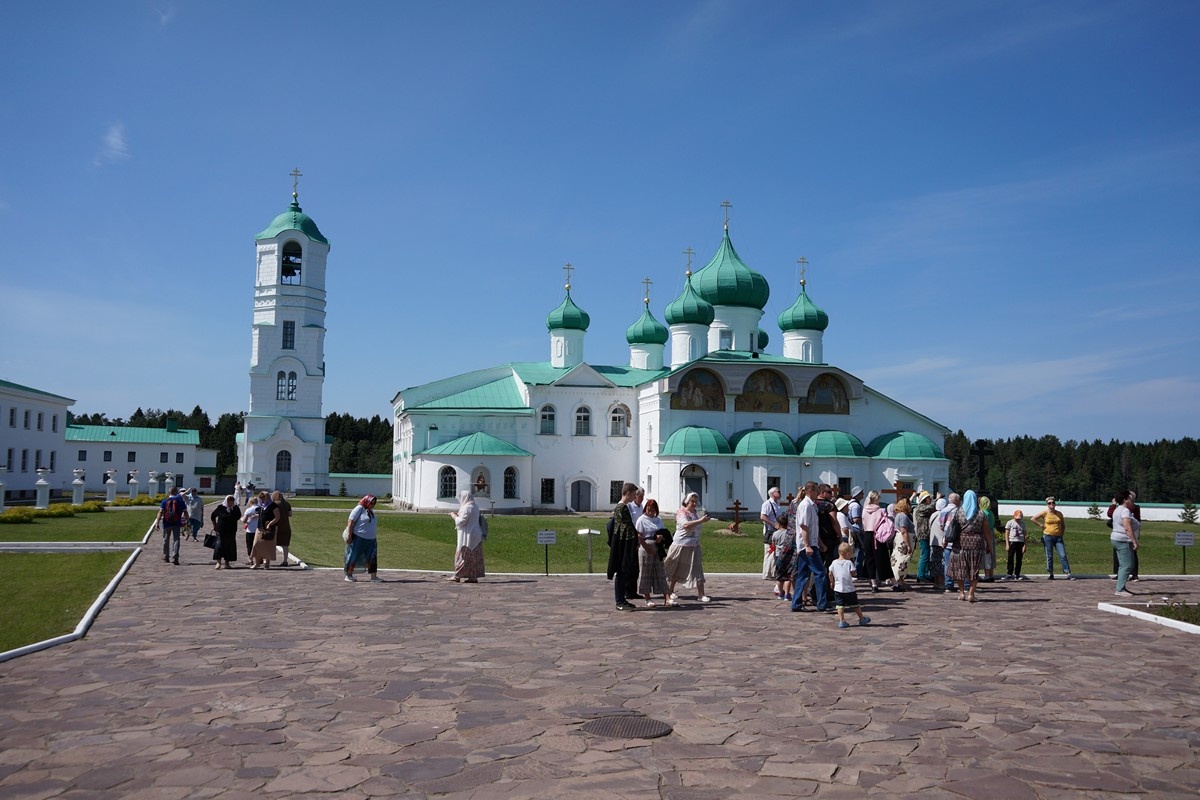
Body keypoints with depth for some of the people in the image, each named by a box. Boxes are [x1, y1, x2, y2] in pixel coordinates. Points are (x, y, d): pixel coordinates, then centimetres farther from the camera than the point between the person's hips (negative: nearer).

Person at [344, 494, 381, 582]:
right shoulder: (359, 509, -8)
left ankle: (373, 577, 4)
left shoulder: (371, 511, 16)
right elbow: (351, 522, -12)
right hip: (358, 539, -7)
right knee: (353, 557, 3)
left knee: (372, 558, 2)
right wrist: (349, 536, -16)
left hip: (371, 540, 7)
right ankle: (349, 575, 16)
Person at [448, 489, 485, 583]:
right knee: (474, 557, 8)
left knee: (462, 555, 0)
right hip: (475, 535, 9)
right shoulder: (475, 506, 11)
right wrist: (458, 515, 16)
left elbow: (461, 521, -17)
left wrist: (454, 516, -1)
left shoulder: (467, 507, -17)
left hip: (467, 536, -9)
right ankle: (473, 577, 10)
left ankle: (457, 576, 7)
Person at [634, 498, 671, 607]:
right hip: (646, 549, -5)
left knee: (661, 573, 2)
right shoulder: (642, 520, -5)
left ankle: (667, 598, 1)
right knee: (645, 574, 2)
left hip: (657, 550, 5)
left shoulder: (658, 519, 12)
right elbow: (639, 537, -10)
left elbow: (664, 532, 16)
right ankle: (648, 599, 12)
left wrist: (661, 537, -9)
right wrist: (649, 549, -16)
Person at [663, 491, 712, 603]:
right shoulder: (681, 512, -10)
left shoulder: (696, 513, 12)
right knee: (675, 570, 6)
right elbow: (686, 525, -29)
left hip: (694, 546, 6)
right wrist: (701, 520, -32)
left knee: (697, 569, -2)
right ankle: (670, 591, 22)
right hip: (681, 545, -6)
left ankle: (701, 594, -3)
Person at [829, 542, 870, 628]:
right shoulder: (849, 563, -11)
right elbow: (853, 574, -11)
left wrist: (832, 582, 19)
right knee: (855, 605, 11)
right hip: (849, 589, -3)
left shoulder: (834, 563, 1)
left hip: (838, 589, 3)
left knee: (840, 606, 4)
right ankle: (862, 619, 24)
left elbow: (830, 574, 5)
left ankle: (841, 621, 0)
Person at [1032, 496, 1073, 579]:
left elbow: (1063, 525, 18)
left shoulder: (1059, 514, 7)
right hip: (1048, 537, -2)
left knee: (1063, 555, -7)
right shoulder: (1045, 513, -1)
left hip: (1058, 537, 2)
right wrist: (1041, 525, -5)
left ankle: (1067, 574, -8)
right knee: (1049, 556, 2)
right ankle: (1051, 574, 9)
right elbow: (1033, 519, 0)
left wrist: (1062, 534, 8)